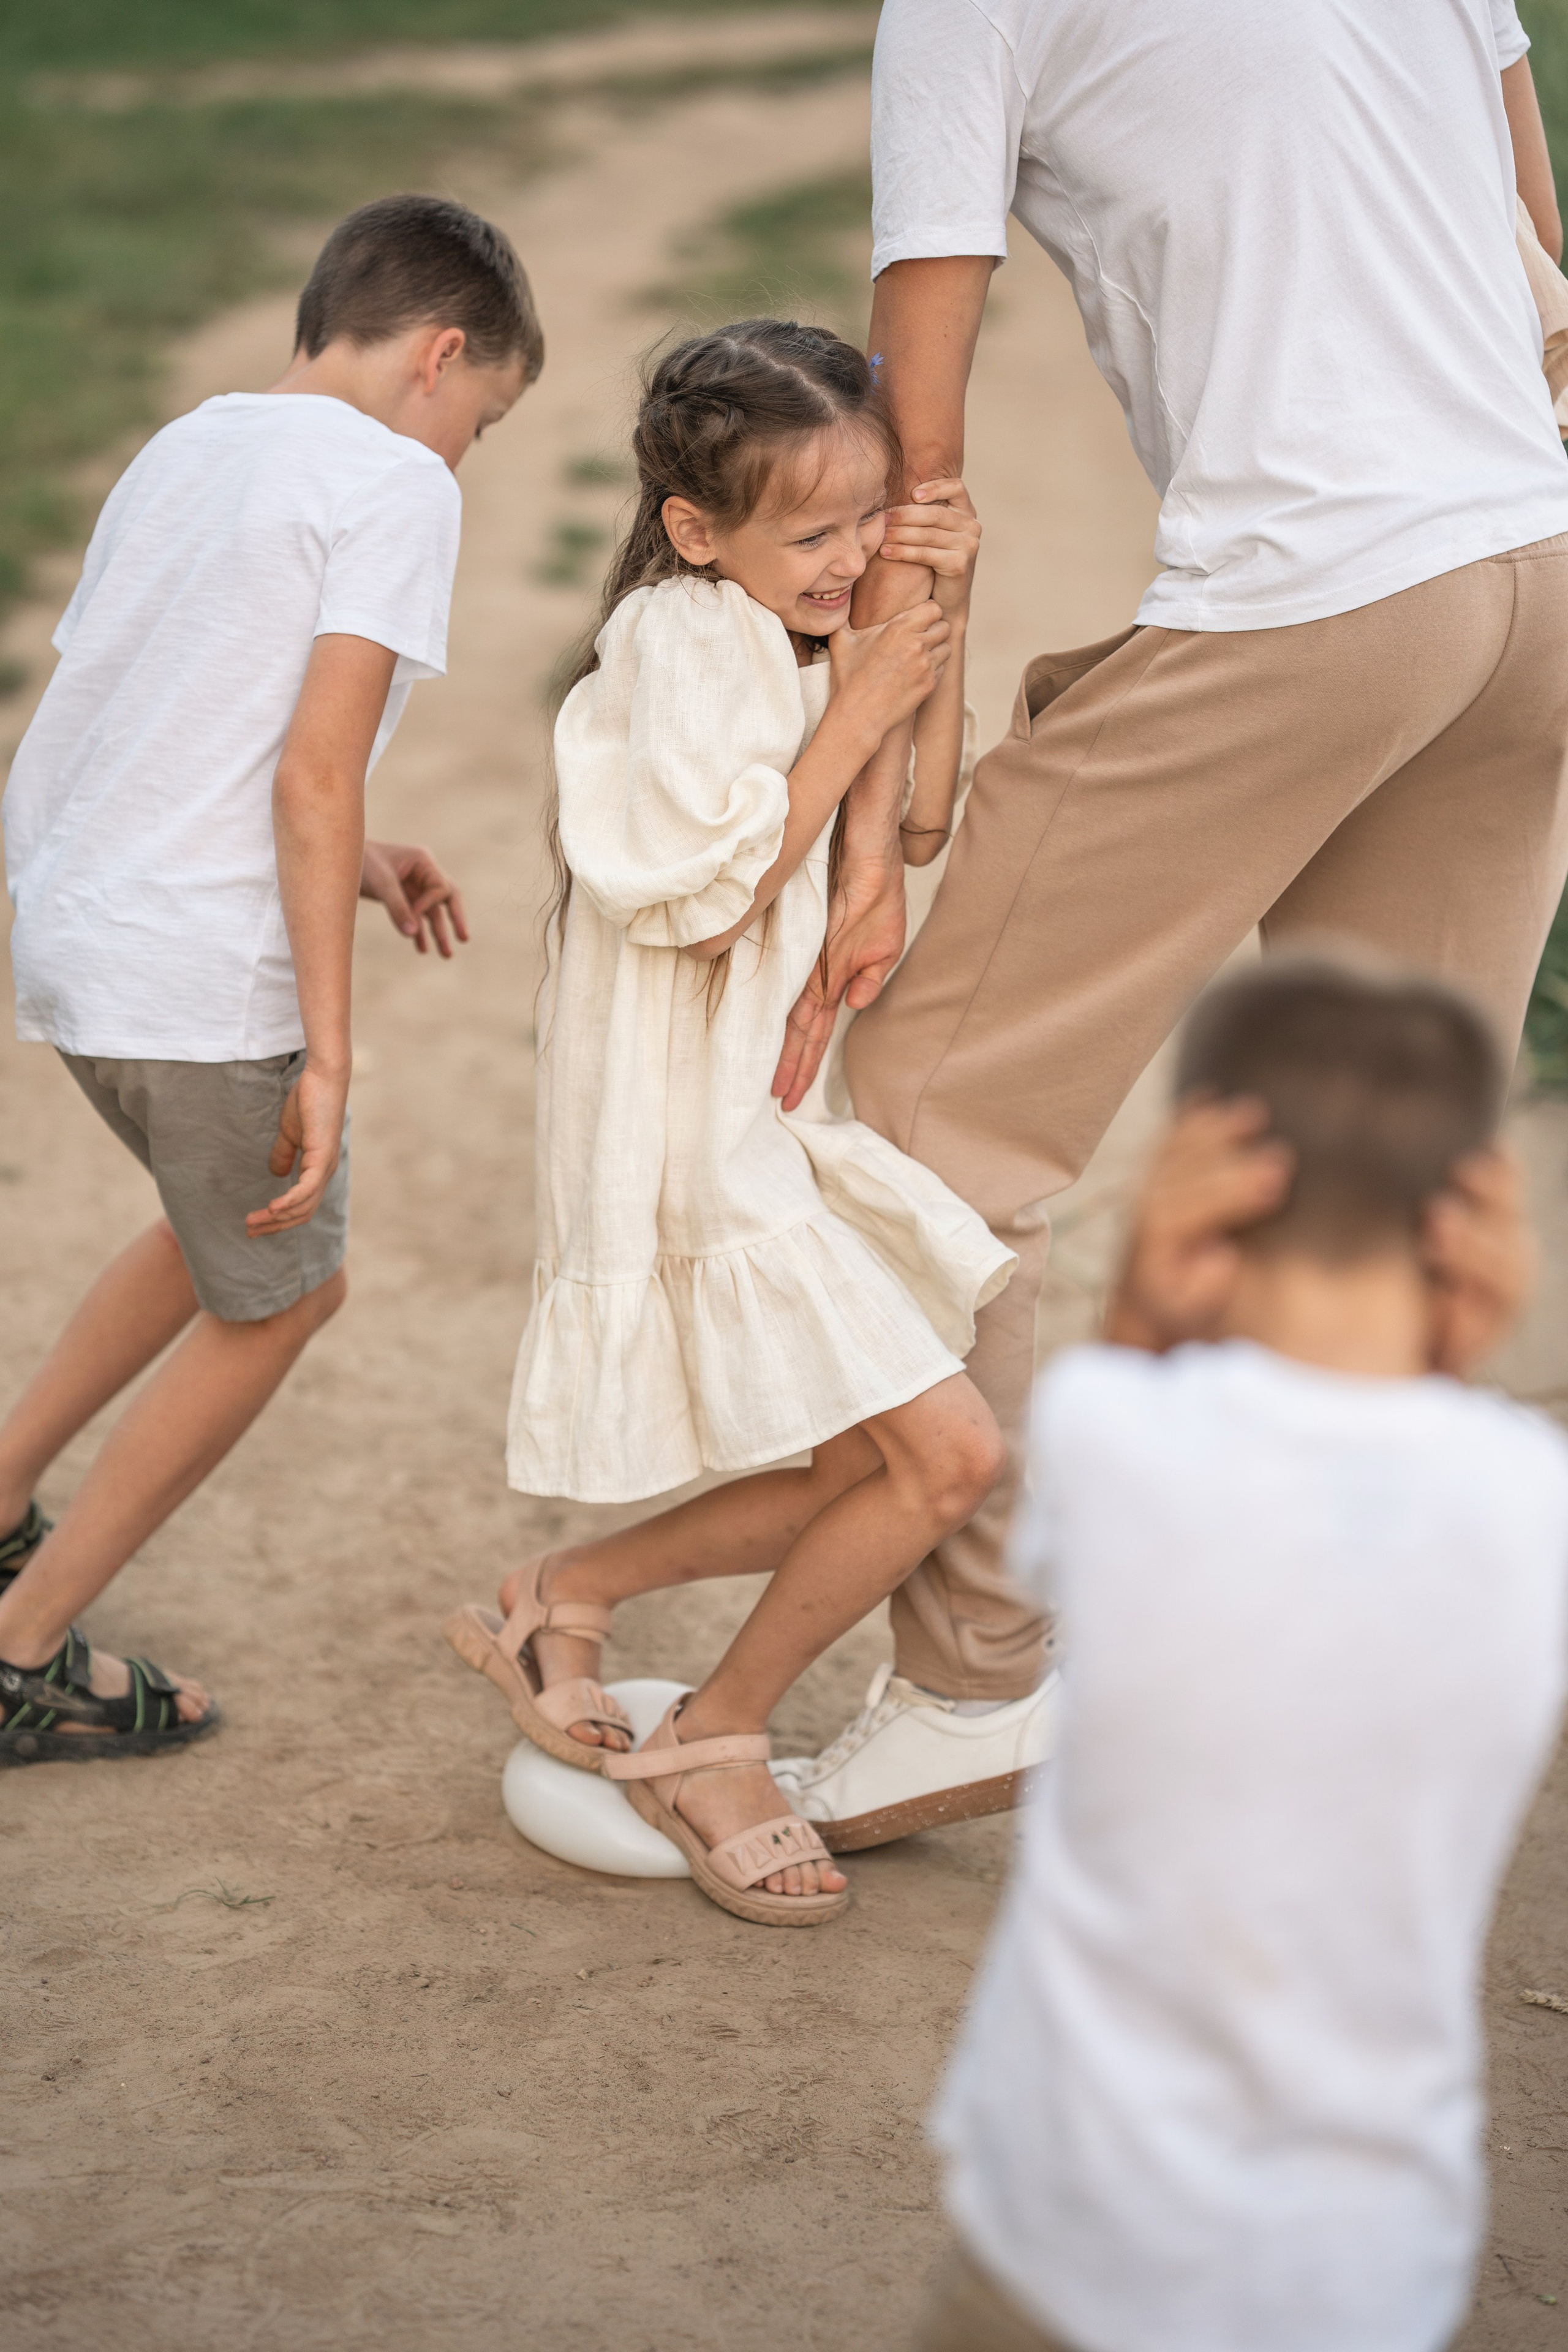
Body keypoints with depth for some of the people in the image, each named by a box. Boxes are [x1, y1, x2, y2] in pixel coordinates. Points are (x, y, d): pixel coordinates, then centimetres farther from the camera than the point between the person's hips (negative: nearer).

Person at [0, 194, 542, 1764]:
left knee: (234, 1239, 30)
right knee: (276, 1300, 13)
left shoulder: (184, 448, 16)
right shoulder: (393, 485, -9)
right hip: (204, 975, -8)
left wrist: (354, 865, 21)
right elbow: (313, 769, -18)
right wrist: (327, 1053, -17)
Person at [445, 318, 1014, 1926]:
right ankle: (716, 1738, 8)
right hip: (688, 1138, -10)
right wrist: (853, 716, -17)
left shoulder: (785, 634, 12)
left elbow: (918, 831, 11)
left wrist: (943, 629, -1)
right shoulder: (683, 633, -16)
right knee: (948, 1453, -10)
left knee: (868, 1472, 10)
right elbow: (713, 888, -21)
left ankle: (571, 1594, 24)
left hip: (774, 1113, 10)